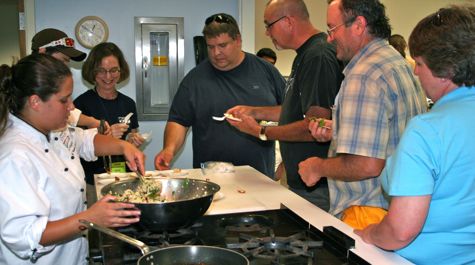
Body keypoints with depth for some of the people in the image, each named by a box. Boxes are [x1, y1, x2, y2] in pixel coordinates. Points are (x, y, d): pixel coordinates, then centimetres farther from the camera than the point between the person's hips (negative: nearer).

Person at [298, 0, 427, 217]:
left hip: (371, 210, -10)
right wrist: (337, 131, 14)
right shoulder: (399, 63, 11)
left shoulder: (364, 76, -22)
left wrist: (318, 167, -12)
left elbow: (366, 165, -29)